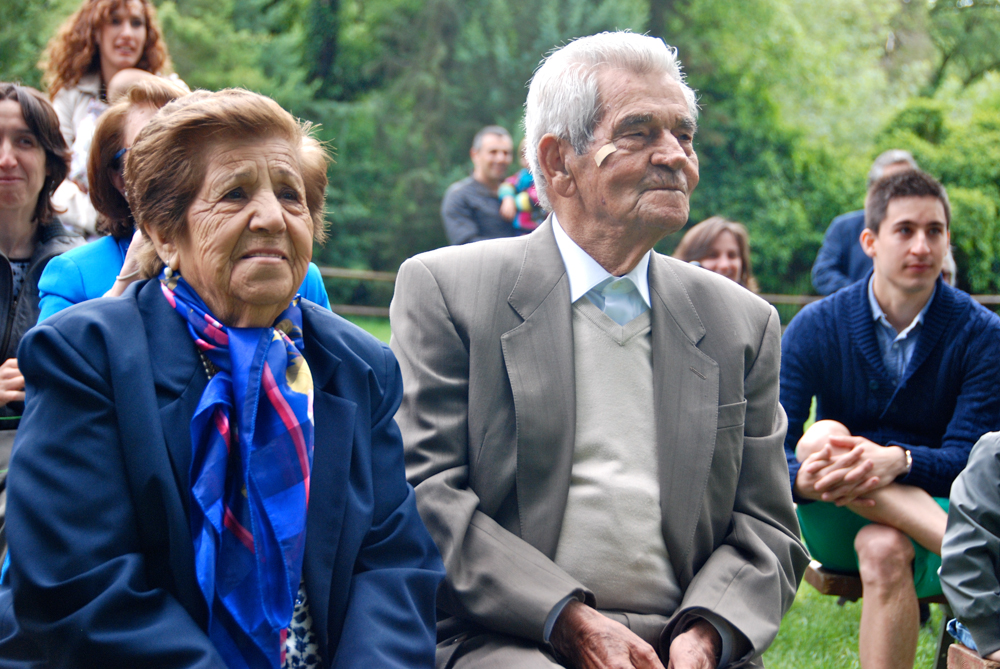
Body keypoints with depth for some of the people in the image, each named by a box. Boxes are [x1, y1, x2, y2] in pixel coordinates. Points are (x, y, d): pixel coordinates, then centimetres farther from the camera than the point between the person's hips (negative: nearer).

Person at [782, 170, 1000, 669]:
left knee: (885, 547, -38)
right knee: (820, 438, -32)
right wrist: (804, 477, -34)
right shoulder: (815, 327, -2)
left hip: (935, 507, -2)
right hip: (833, 521, 2)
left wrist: (899, 460, -35)